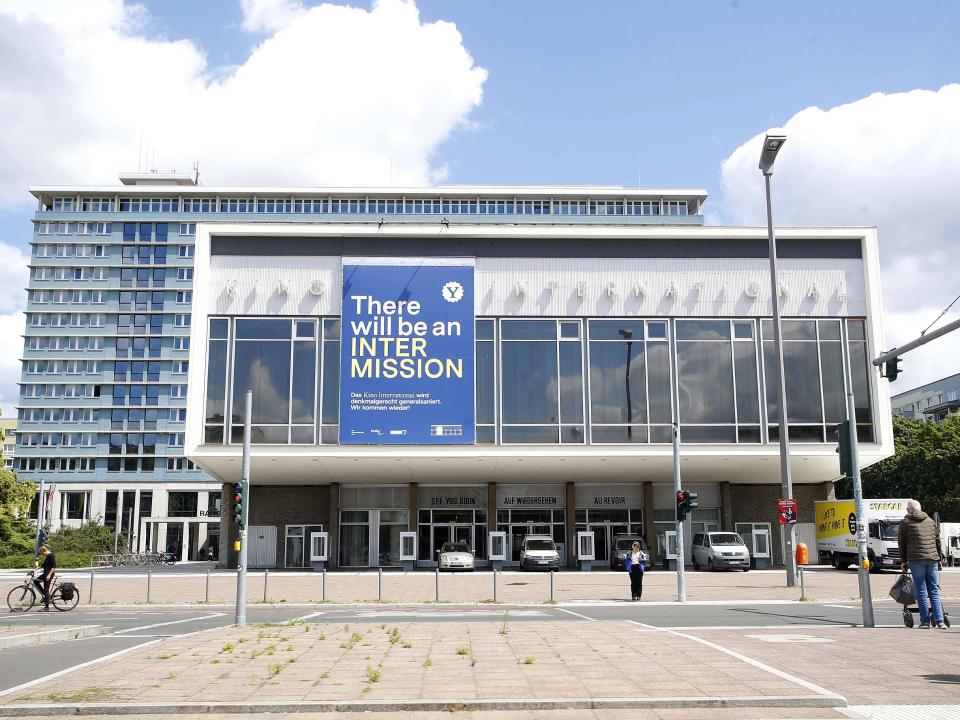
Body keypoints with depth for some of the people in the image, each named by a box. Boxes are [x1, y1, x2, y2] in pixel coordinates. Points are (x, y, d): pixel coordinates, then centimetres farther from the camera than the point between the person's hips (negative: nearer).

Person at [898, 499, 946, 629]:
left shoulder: (905, 522, 6)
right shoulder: (931, 521, 17)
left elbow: (901, 542, 8)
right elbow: (938, 541, 20)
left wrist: (903, 561, 14)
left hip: (916, 559, -3)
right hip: (932, 559, 3)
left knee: (921, 592, -1)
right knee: (934, 591, 7)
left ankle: (925, 621, -2)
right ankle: (939, 621, 0)